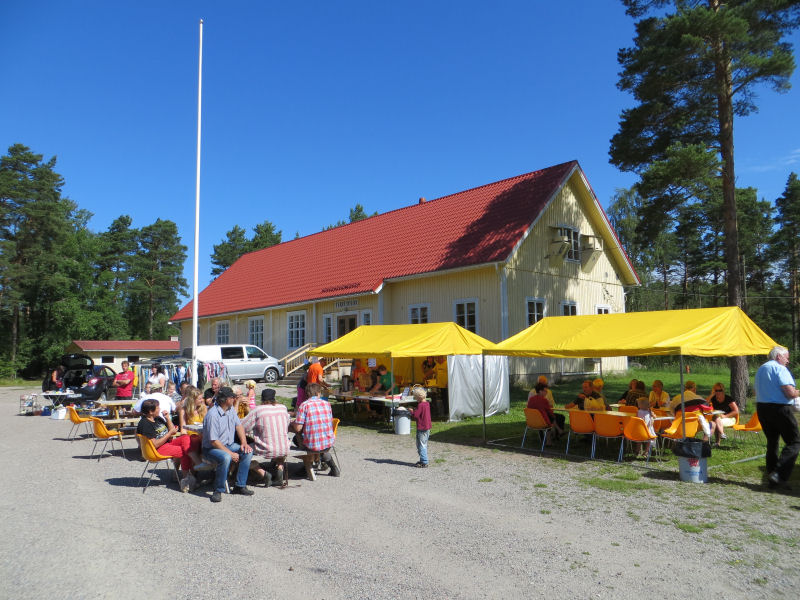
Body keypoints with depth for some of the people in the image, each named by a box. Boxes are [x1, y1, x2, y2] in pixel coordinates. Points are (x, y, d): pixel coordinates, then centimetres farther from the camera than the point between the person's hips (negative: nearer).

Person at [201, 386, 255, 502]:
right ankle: (218, 490, -19)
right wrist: (231, 453, -23)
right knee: (226, 458, -36)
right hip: (211, 448, -8)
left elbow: (238, 425, 10)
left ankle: (240, 486, -6)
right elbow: (213, 441, -24)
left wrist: (244, 442, -5)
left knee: (248, 452, -13)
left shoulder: (230, 409, 3)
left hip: (229, 445, 8)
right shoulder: (212, 415, -24)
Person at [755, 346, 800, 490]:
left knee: (772, 442, 14)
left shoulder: (760, 369, 18)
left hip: (761, 408, 8)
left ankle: (772, 480, 15)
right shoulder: (780, 369, -10)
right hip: (779, 409, -8)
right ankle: (779, 475, -13)